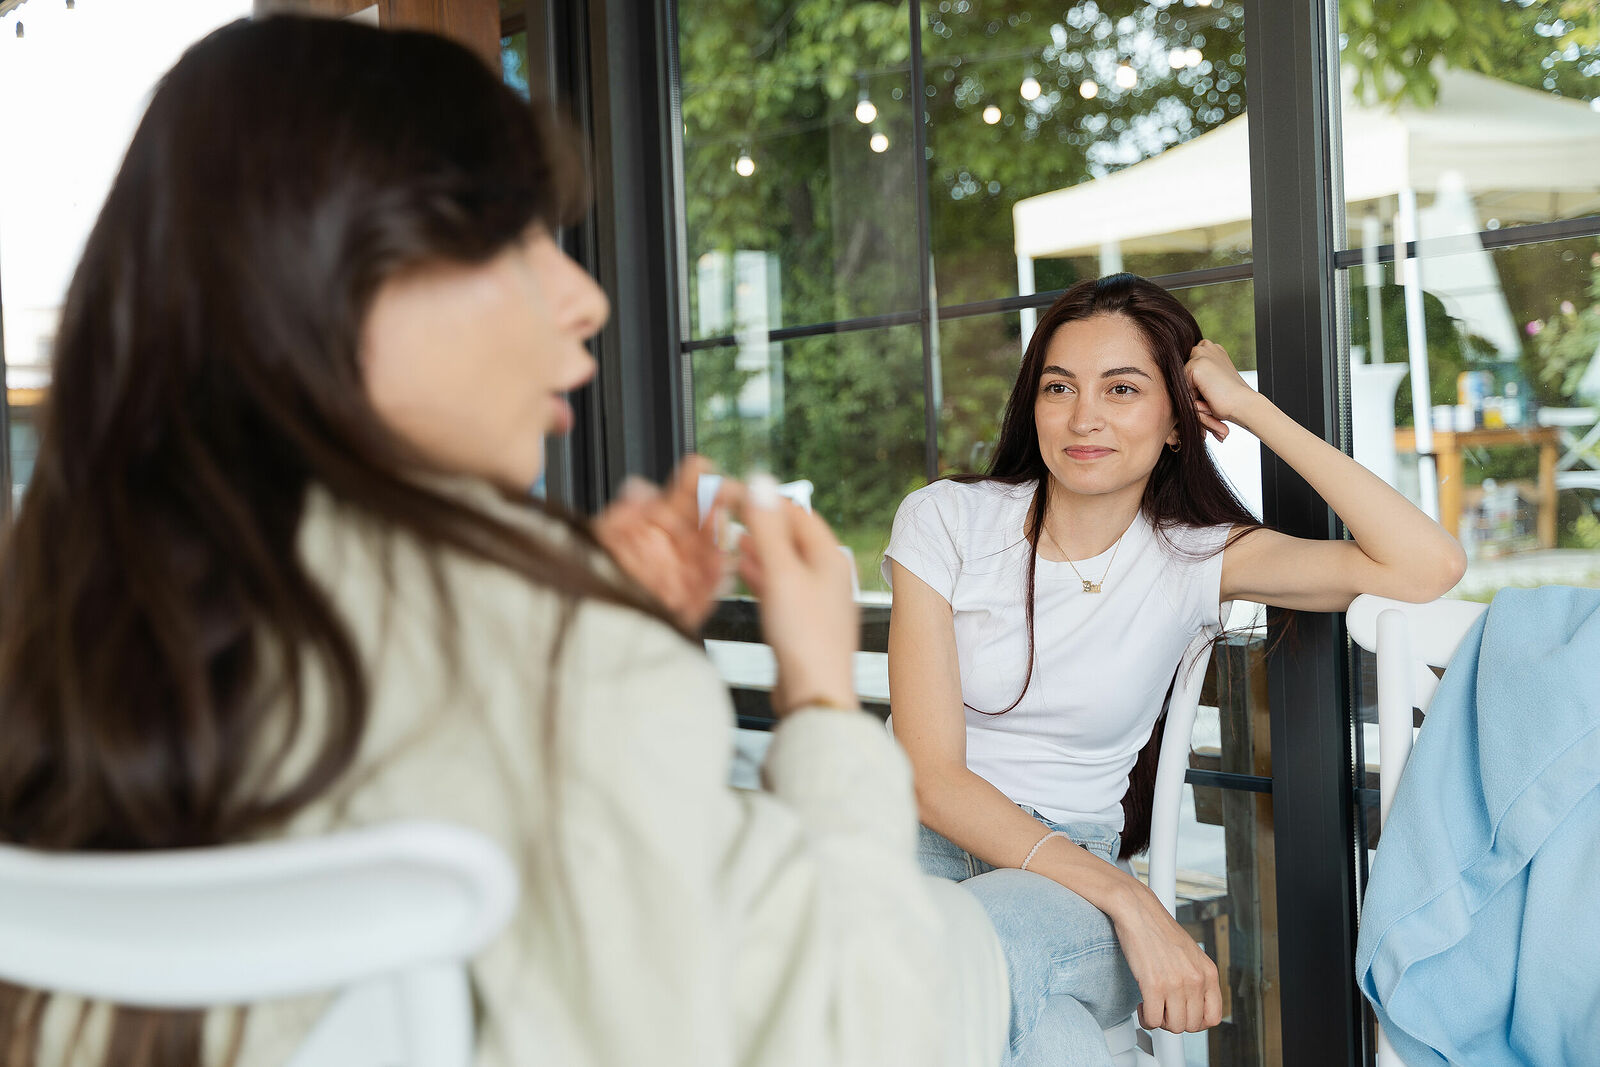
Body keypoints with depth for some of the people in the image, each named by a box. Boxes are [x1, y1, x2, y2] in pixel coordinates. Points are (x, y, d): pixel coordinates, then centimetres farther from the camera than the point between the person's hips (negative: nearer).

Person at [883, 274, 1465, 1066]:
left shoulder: (1193, 558, 1)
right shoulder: (946, 520, -2)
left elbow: (1429, 566, -15)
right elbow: (930, 774, -9)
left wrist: (1250, 407, -9)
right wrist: (1128, 900, -22)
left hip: (1075, 874, 0)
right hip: (927, 846, 0)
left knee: (985, 927, -37)